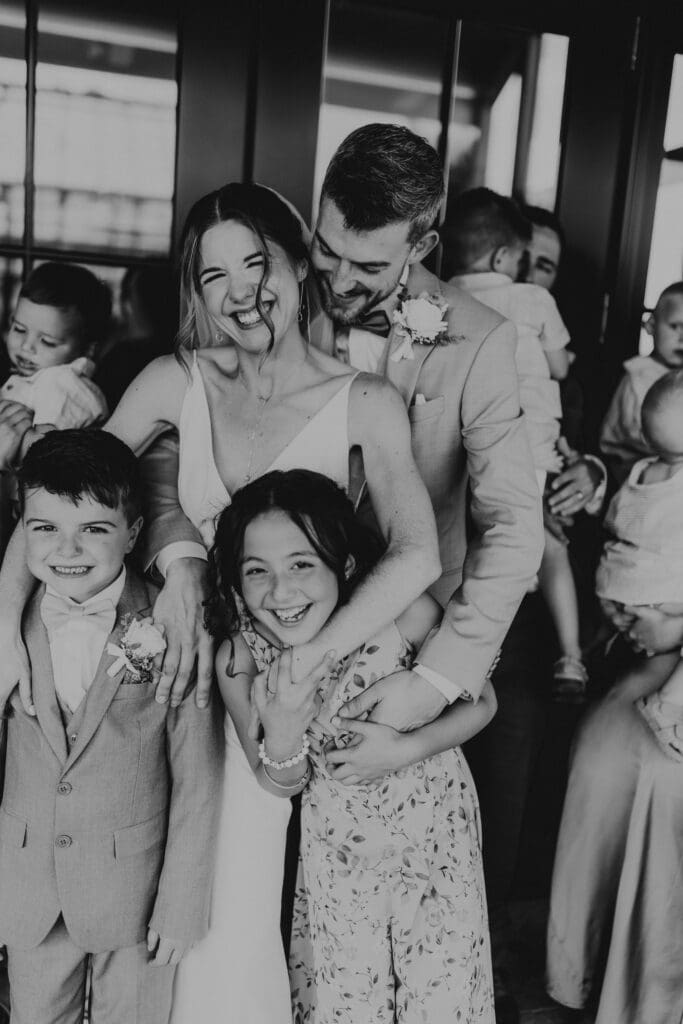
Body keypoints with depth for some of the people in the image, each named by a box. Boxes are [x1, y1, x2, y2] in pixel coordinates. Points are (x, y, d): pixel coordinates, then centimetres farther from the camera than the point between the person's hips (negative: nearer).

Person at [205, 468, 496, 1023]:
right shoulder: (239, 660, -22)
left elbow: (481, 702, -11)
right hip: (337, 837, 1)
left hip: (434, 821, -1)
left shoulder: (407, 614, -29)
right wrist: (282, 732, -31)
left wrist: (407, 748, -27)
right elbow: (282, 786, -9)